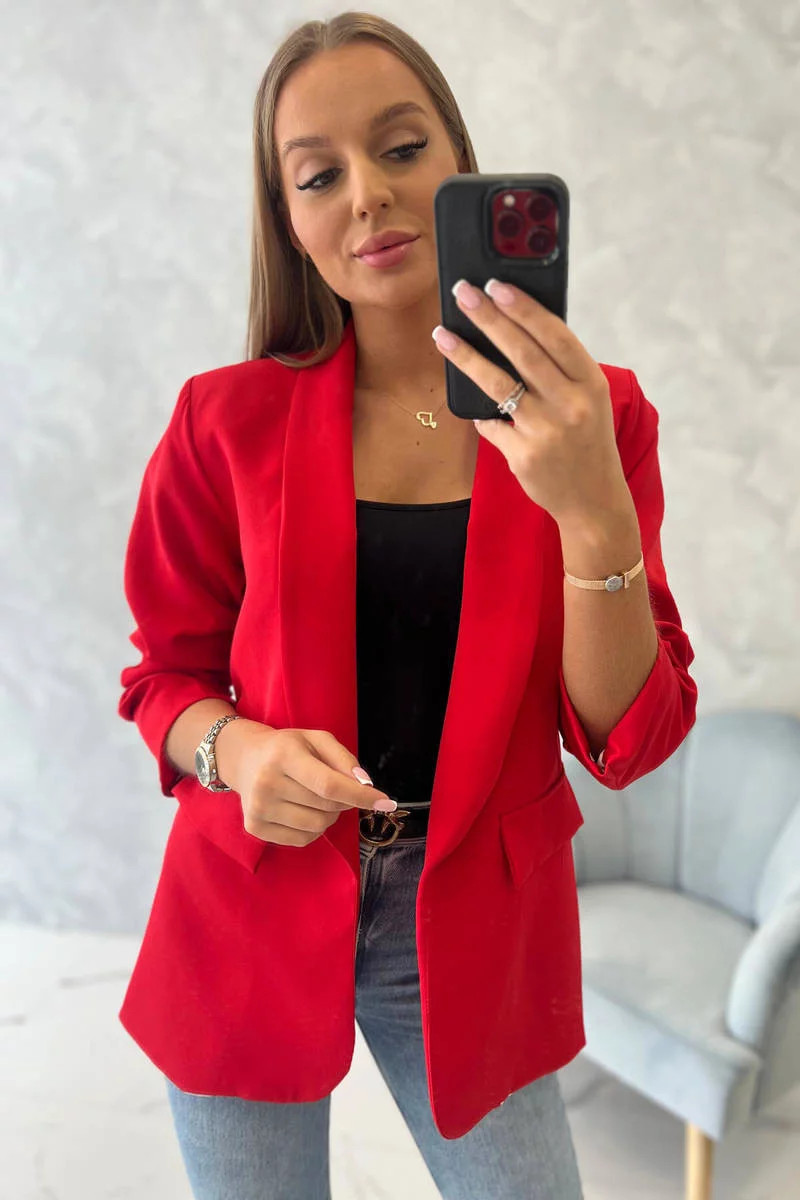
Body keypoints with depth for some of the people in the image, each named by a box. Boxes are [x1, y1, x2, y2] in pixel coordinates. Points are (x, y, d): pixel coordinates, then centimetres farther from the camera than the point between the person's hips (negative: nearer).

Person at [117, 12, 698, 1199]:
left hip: (476, 925, 1)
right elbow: (169, 677, 2)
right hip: (252, 911, 0)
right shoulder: (227, 421, -7)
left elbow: (627, 738, -11)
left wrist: (594, 511, -27)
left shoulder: (593, 416, -6)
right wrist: (234, 748, -21)